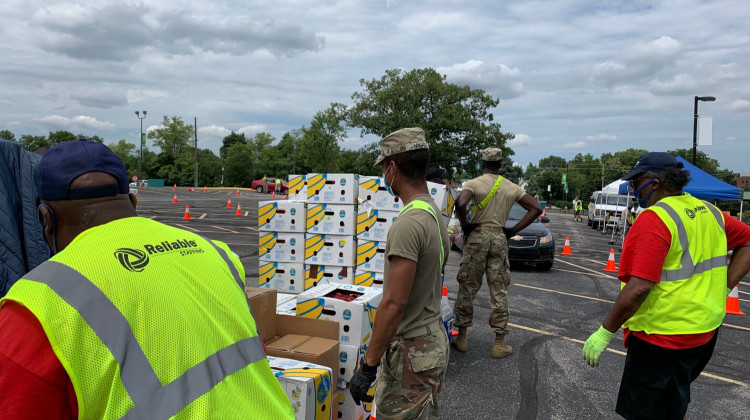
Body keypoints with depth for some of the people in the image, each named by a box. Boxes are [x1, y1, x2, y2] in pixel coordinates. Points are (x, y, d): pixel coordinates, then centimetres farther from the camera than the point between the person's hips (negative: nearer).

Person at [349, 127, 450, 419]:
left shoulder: (408, 224, -24)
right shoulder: (435, 213, 8)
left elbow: (394, 303, -26)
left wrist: (368, 366, -19)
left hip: (411, 351, -10)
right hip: (434, 338, 10)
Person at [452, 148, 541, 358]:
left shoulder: (474, 183, -5)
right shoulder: (511, 188, 7)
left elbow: (460, 204, -24)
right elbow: (536, 208, 8)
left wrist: (464, 225, -7)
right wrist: (514, 230, 6)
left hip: (477, 236, -2)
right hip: (500, 238, 2)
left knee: (467, 288, 8)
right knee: (499, 291, 7)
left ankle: (462, 337, 16)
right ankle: (500, 344, 11)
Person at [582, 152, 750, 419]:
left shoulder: (653, 219, -21)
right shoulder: (708, 212, 6)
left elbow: (639, 288, -28)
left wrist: (605, 332, -20)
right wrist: (725, 287, 9)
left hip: (662, 336, -9)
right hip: (705, 330, 9)